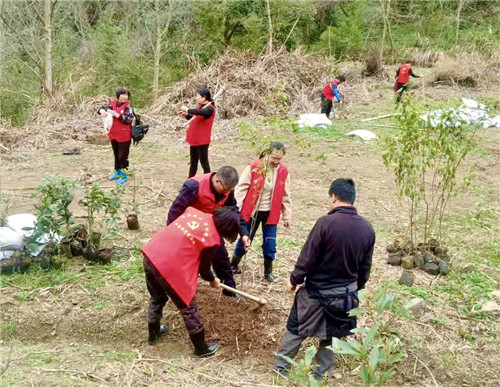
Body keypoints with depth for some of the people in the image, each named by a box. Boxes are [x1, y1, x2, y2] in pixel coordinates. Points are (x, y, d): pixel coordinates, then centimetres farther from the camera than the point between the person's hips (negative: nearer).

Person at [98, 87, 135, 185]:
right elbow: (103, 107, 5)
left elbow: (129, 119, -20)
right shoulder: (112, 103, 2)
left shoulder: (128, 106, -13)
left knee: (123, 156, 1)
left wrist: (117, 115, -25)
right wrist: (102, 111, -19)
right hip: (113, 134, 6)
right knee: (116, 155, 19)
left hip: (124, 136, -6)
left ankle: (123, 175, 12)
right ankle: (117, 172, 33)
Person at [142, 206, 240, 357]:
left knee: (157, 298, 31)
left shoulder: (194, 211, 7)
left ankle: (153, 333, 52)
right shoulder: (213, 239, -8)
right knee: (188, 308, 13)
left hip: (150, 254, 7)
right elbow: (204, 267, 4)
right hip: (170, 268, -7)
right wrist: (213, 281, 25)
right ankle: (202, 348, 28)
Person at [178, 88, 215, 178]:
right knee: (193, 162, 18)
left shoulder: (209, 109, -17)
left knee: (204, 163, -2)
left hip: (202, 140, -9)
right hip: (194, 139, 9)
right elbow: (194, 118, 22)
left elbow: (199, 112, -39)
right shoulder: (200, 106, 9)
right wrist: (186, 114, 4)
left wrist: (187, 110, -27)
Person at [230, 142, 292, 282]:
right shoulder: (254, 168, -15)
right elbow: (241, 189, -10)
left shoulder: (283, 172, -5)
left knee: (270, 243, 7)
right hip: (252, 211, -2)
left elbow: (285, 196, 4)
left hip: (271, 213, 2)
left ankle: (268, 271, 26)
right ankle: (233, 266, 29)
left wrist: (287, 216, 6)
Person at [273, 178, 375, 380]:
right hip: (346, 295, 4)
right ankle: (322, 374, 32)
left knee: (296, 329, 15)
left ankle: (281, 366, 28)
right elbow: (365, 267, 3)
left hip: (317, 291, -4)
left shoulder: (325, 223, -23)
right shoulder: (367, 229, -7)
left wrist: (294, 279, 0)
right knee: (331, 335, 20)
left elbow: (307, 258, -17)